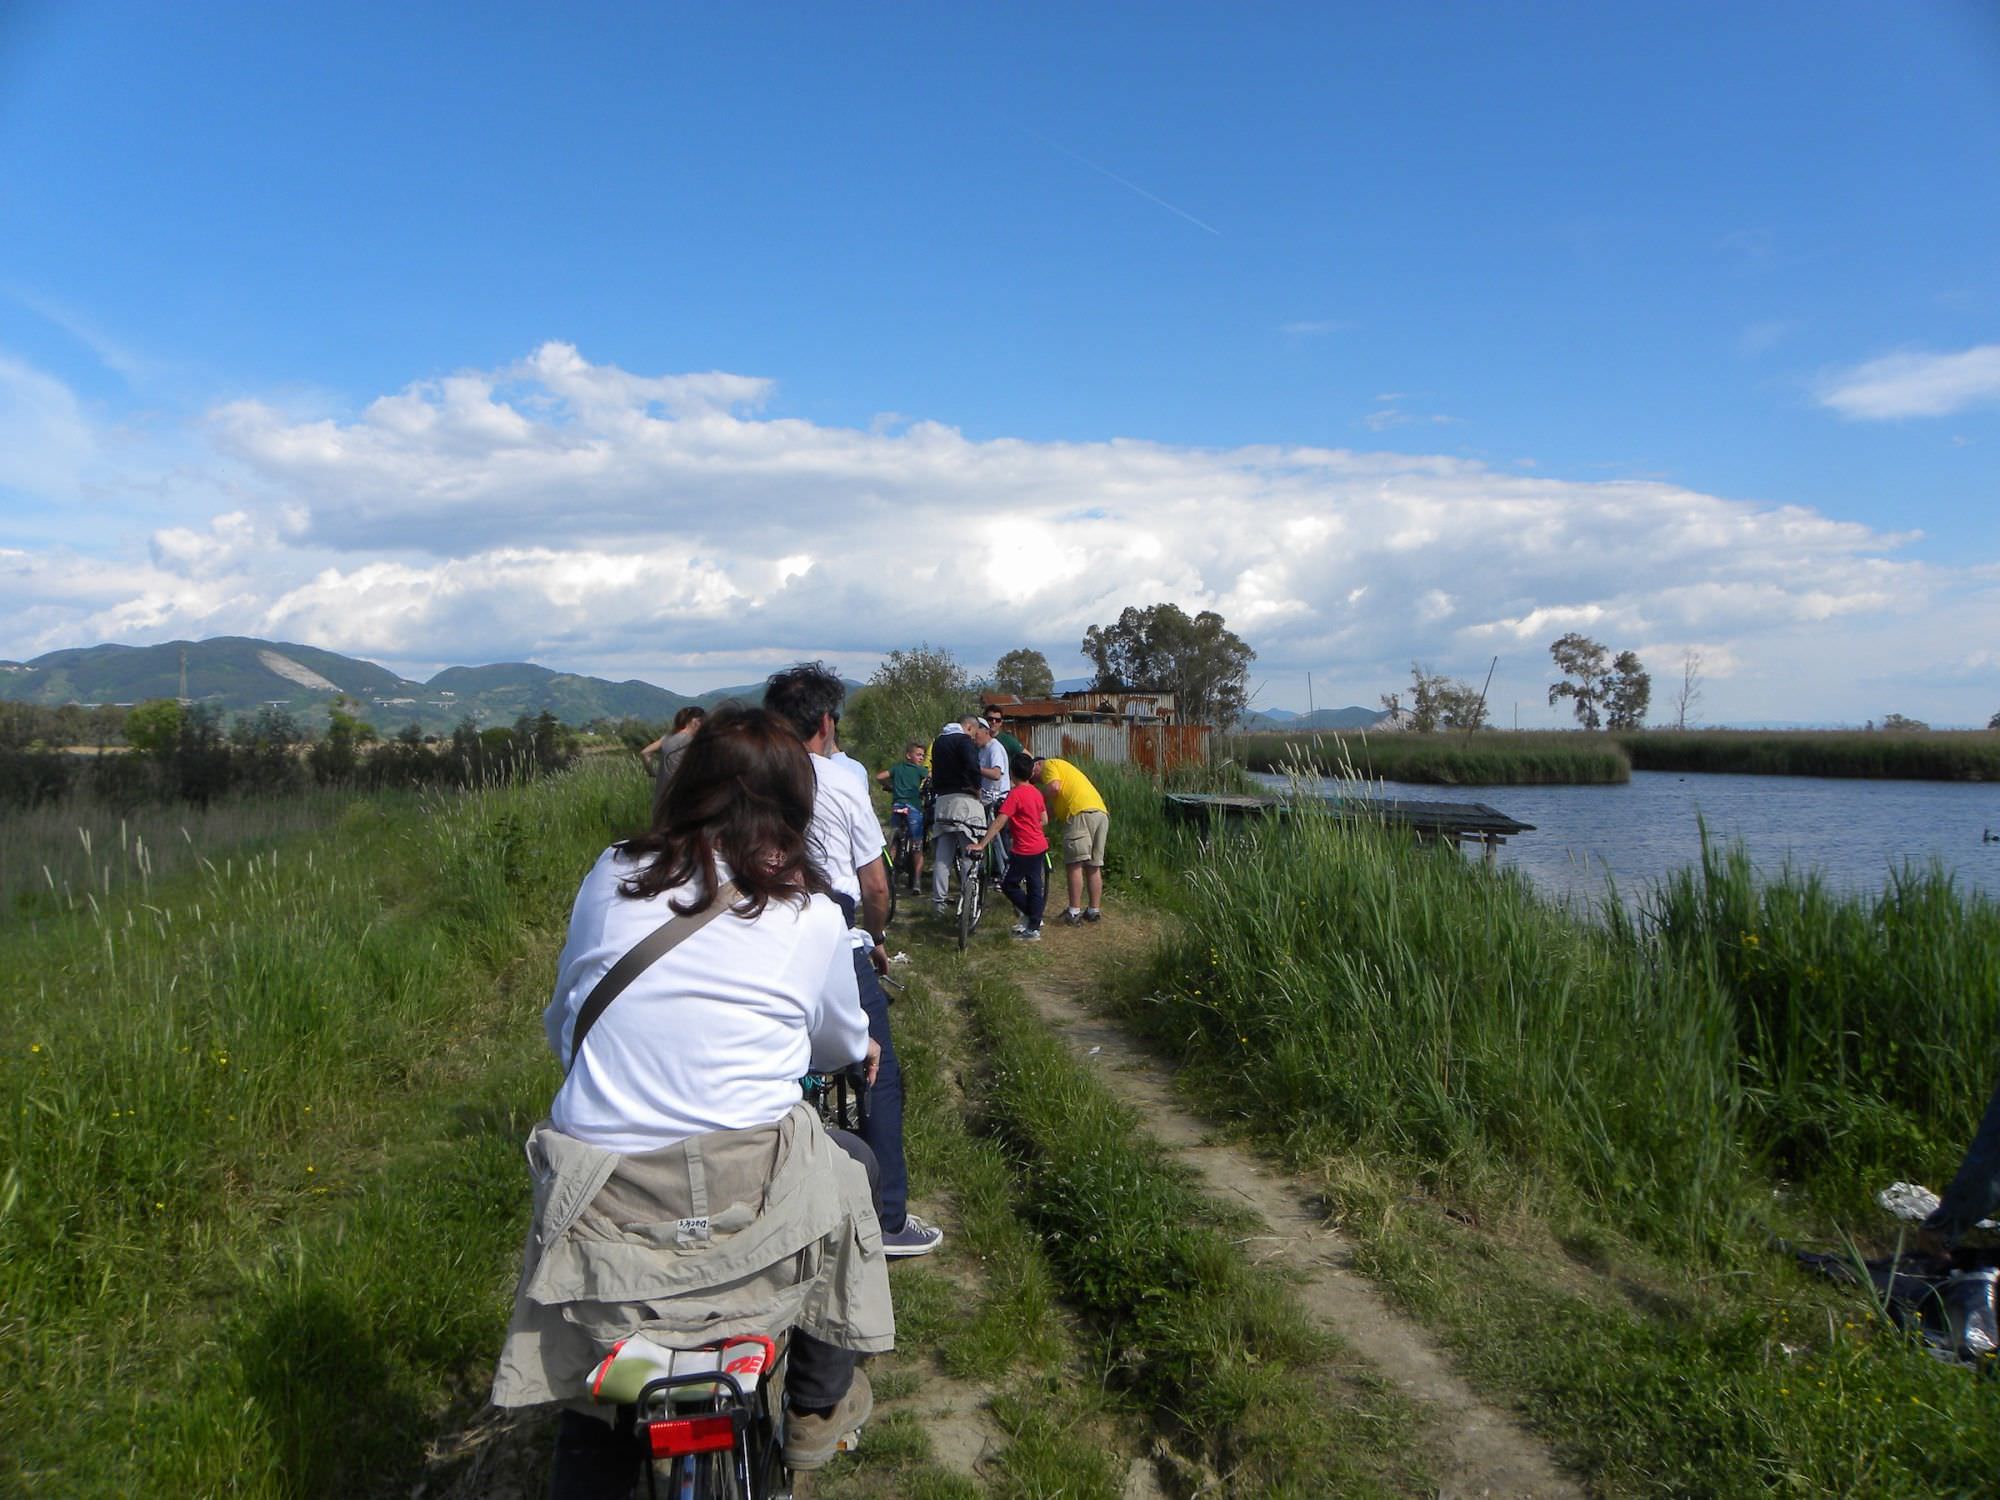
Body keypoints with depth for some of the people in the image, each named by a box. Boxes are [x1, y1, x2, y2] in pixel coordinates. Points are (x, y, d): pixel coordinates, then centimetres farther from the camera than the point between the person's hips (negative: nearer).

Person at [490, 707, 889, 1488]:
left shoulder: (610, 876, 2)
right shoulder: (810, 915, -3)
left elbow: (561, 1024, 14)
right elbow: (843, 1045, 14)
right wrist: (860, 1046, 38)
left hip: (598, 1208, 3)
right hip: (746, 1199, -2)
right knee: (850, 1164, 30)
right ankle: (819, 1403, 35)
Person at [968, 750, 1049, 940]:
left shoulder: (1015, 794, -17)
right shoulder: (1036, 792, 6)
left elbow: (999, 822, -23)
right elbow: (1044, 820, 13)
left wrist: (981, 844, -23)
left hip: (1024, 850, -8)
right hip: (1039, 846, 8)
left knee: (1009, 885, 3)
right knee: (1035, 886, 11)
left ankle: (1030, 915, 7)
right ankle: (1034, 927, 16)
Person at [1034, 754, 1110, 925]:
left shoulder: (1049, 764, 10)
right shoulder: (1063, 767, 35)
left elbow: (1054, 787, -10)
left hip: (1081, 813, -9)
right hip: (1102, 813, 9)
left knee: (1075, 864, -5)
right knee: (1094, 866, 12)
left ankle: (1074, 912, -6)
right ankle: (1094, 910, 15)